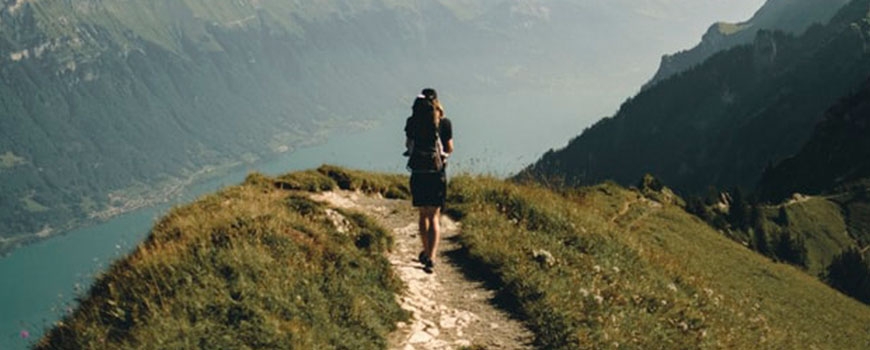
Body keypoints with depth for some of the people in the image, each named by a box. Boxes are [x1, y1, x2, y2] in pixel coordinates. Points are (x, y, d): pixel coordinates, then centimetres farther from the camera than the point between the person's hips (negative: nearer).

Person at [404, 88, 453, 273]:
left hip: (418, 173, 2)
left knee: (423, 214, 18)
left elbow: (408, 145, 9)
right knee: (434, 216, 1)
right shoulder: (444, 122, -6)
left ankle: (426, 252, 32)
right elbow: (449, 149, 1)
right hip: (437, 173, -2)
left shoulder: (412, 122, -2)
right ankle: (431, 257, -13)